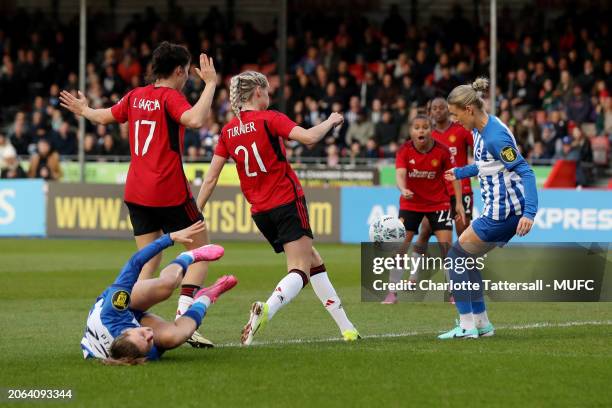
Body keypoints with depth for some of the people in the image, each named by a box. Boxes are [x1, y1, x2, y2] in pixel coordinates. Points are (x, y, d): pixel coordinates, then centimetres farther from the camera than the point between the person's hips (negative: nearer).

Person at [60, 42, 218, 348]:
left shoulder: (136, 96, 10)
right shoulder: (170, 97, -10)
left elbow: (104, 116, 26)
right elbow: (195, 119, -30)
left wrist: (83, 110, 47)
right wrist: (210, 84, -22)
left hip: (136, 192, 7)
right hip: (169, 192, -7)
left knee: (148, 260, 11)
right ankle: (184, 318, -12)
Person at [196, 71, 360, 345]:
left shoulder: (228, 131, 7)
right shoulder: (269, 119, -8)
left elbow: (211, 178, 4)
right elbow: (308, 137, -21)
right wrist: (331, 121, -3)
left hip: (260, 212, 6)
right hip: (287, 202, -6)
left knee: (313, 261, 16)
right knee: (300, 271, -10)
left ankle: (346, 328, 16)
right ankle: (266, 309, -39)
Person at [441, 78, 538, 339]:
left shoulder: (495, 137, -22)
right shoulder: (479, 130, 7)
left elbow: (525, 172, -24)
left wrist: (529, 212, -33)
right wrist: (461, 172, 39)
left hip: (501, 213, -10)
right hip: (500, 212, 10)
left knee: (456, 257, -1)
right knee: (466, 259, 17)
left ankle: (466, 326, 0)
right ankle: (481, 323, 20)